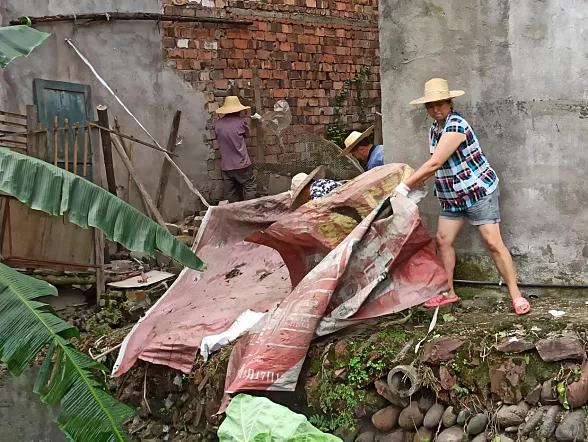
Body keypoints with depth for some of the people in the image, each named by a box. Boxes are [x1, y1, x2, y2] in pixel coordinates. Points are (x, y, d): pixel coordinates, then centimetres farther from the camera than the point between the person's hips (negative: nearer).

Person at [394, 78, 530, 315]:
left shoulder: (455, 126, -23)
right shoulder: (434, 129, 6)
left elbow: (434, 164, -28)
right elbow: (433, 166, 13)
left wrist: (405, 186, -24)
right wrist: (412, 184, 4)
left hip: (479, 191, -9)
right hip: (452, 197, 9)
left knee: (493, 243, -9)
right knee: (443, 240, 6)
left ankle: (516, 295, -2)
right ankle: (449, 293, 18)